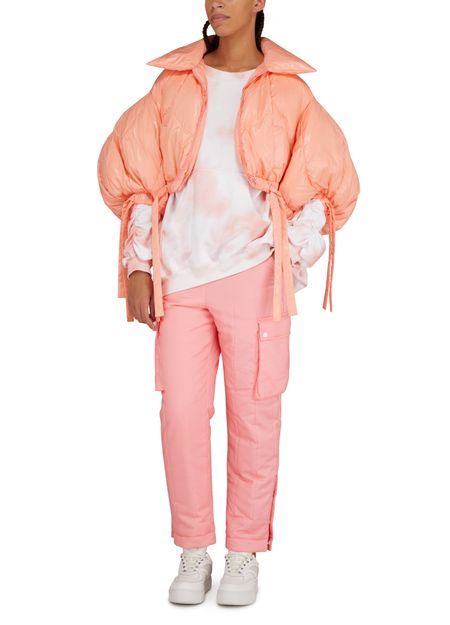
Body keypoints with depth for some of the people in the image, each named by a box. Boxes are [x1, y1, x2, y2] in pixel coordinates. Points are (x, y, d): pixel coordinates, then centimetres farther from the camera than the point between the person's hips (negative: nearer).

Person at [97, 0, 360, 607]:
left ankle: (245, 556, 17)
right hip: (179, 276, 2)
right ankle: (193, 554, 15)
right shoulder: (175, 85, 8)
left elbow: (323, 185, 4)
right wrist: (138, 267, 4)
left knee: (253, 414, 3)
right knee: (181, 412, 0)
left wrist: (288, 265, -4)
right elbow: (133, 171, 10)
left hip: (253, 276, -1)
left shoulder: (288, 92, 3)